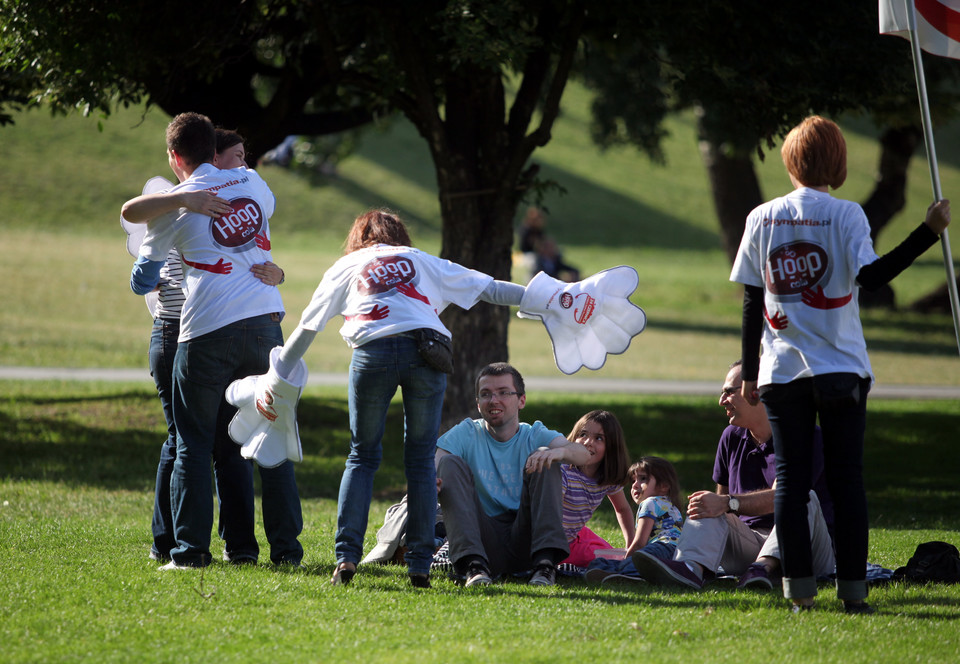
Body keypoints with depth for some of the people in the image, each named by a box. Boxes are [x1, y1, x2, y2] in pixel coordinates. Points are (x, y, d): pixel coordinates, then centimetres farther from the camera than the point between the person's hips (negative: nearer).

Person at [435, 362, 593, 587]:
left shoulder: (536, 436, 8)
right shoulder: (465, 435, 9)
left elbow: (583, 455, -12)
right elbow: (436, 466, -9)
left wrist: (559, 451, -37)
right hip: (483, 541, 0)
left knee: (544, 460, -13)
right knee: (450, 462, -15)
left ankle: (546, 563, -29)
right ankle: (473, 565, -33)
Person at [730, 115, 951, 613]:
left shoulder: (763, 218, 4)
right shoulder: (845, 215, -4)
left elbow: (751, 302, 6)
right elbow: (869, 277, -18)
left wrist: (749, 372, 11)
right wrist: (928, 233, -18)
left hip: (781, 370, 2)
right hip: (841, 368, -2)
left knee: (790, 479, 5)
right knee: (847, 479, 3)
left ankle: (799, 589, -1)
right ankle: (852, 590, -1)